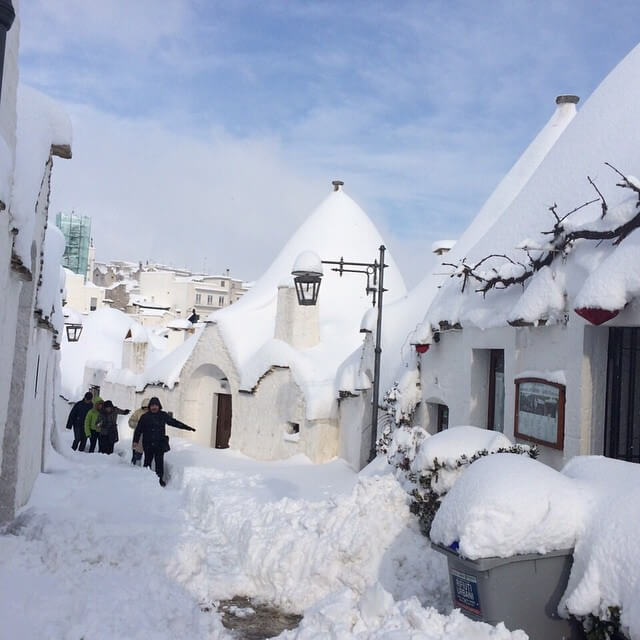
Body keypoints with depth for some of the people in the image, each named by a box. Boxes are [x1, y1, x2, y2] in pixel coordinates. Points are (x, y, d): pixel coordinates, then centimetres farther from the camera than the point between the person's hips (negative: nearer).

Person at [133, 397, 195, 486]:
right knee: (147, 461, 6)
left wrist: (187, 427, 14)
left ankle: (160, 479, 5)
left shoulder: (163, 415, 7)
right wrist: (136, 440, -7)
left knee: (159, 462, -3)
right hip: (148, 444, 0)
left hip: (160, 444, 0)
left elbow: (174, 422, 14)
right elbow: (138, 429, 3)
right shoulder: (145, 417, 2)